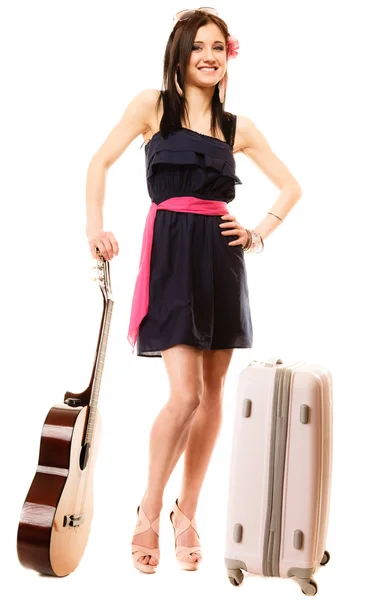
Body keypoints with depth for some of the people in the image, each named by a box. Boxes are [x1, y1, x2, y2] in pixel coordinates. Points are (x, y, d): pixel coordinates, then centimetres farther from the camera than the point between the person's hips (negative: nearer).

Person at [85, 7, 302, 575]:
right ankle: (149, 512, 9)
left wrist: (260, 233, 5)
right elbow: (100, 162, 8)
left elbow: (291, 186, 19)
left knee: (213, 391, 6)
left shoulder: (238, 127, 13)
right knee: (185, 394, -13)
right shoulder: (153, 105, 6)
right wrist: (95, 224, -4)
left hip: (221, 254, 4)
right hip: (171, 250, -4)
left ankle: (187, 513, 22)